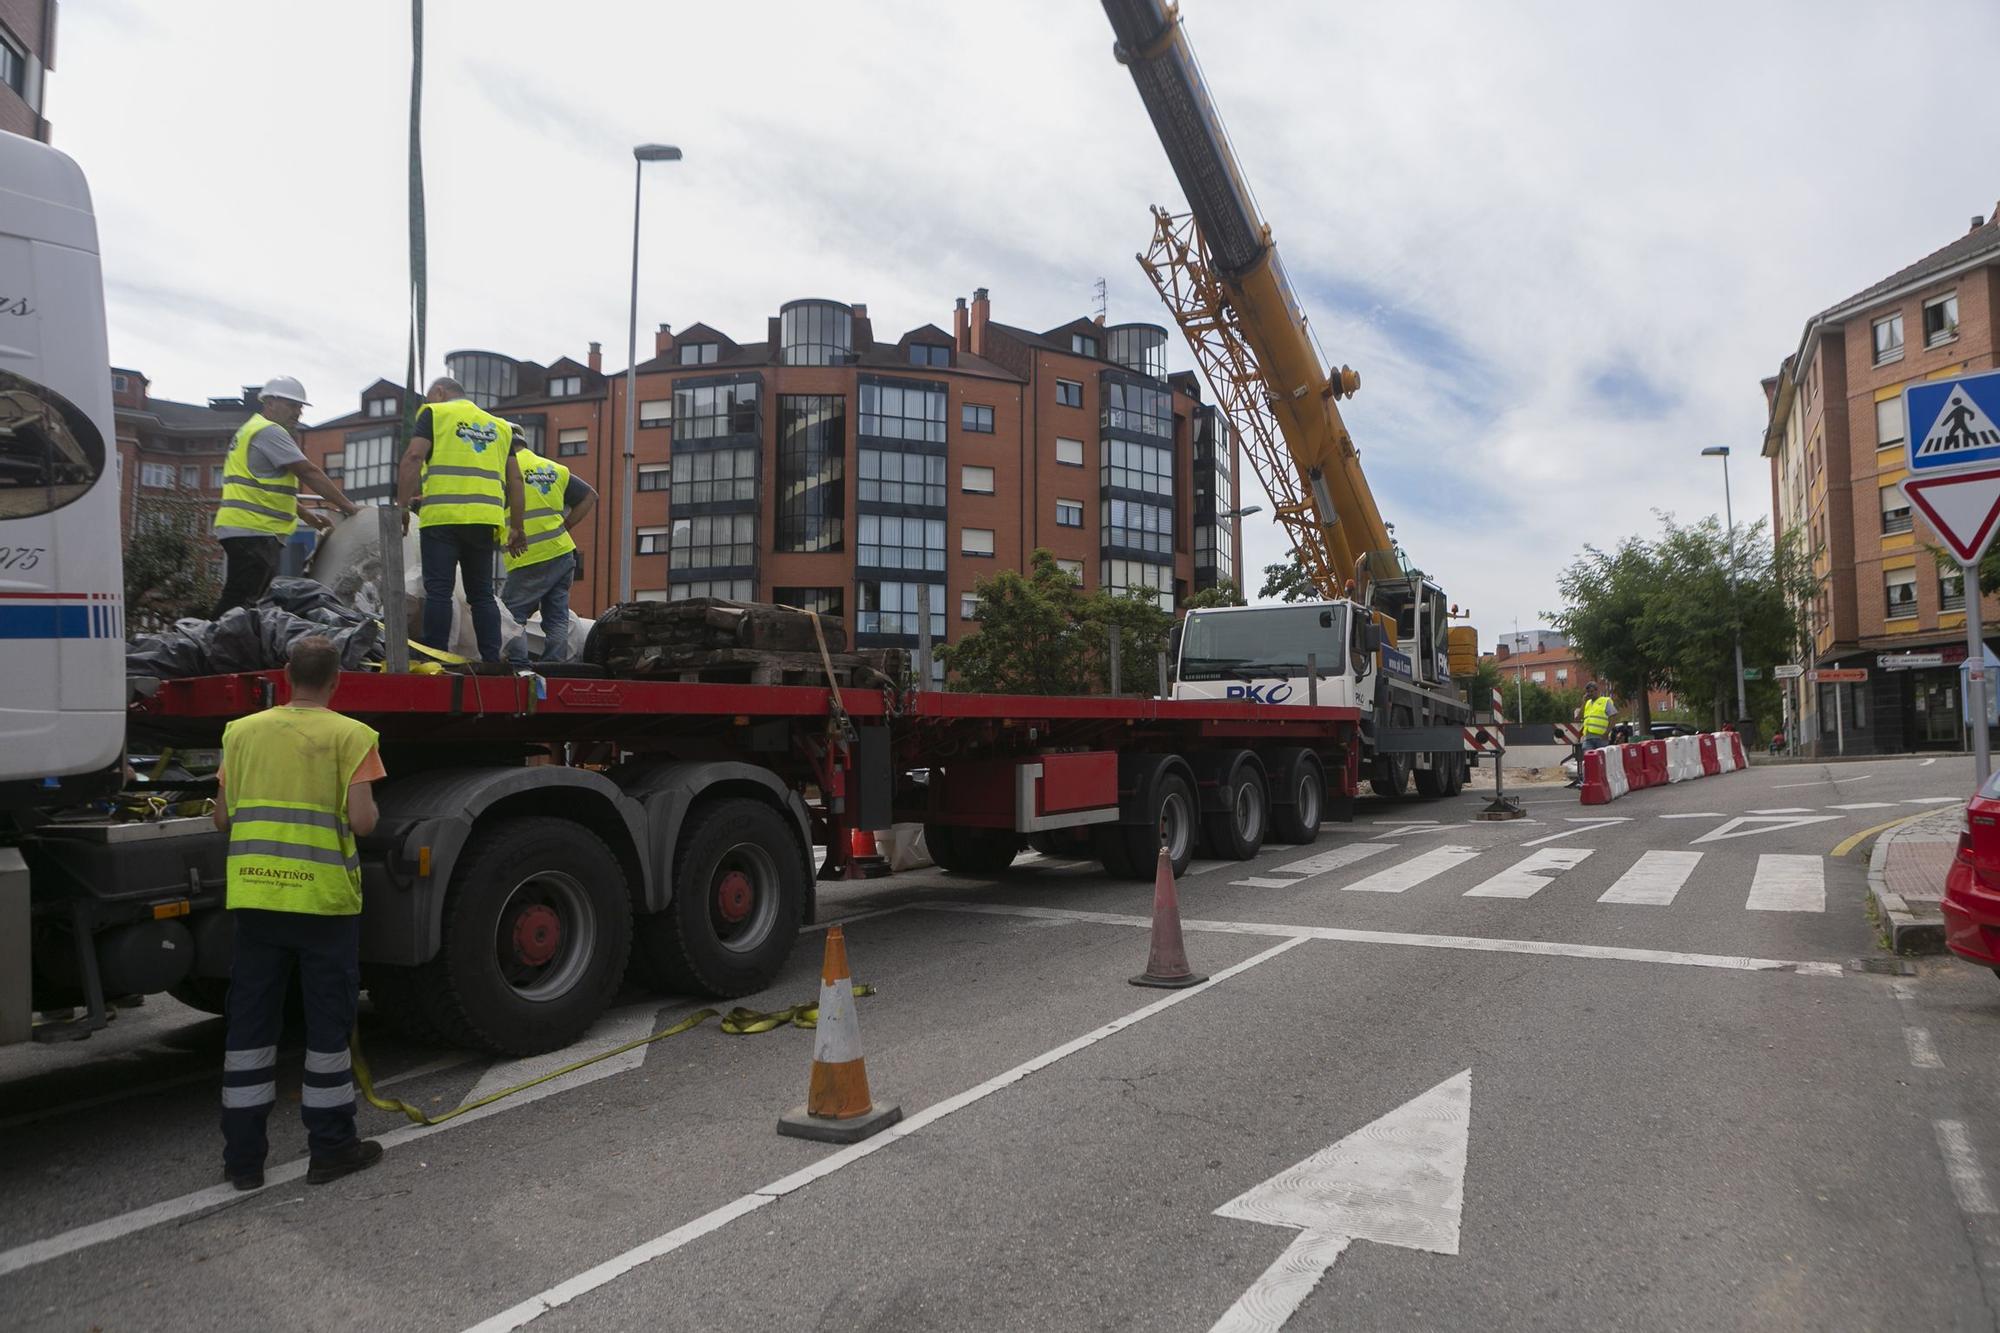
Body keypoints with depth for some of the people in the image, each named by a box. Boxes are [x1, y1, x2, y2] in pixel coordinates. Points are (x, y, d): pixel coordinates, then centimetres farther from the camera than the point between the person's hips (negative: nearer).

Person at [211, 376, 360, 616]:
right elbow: (309, 473, -13)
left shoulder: (250, 430, 25)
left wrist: (305, 514, 21)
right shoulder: (269, 431, -9)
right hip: (251, 532, -11)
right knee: (239, 600, -12)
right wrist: (348, 506, -11)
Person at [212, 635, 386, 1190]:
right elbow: (361, 821, -14)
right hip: (325, 897, -4)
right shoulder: (350, 736, -7)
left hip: (253, 898, 4)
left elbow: (222, 818, 8)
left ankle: (242, 1155, 19)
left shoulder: (242, 731, 5)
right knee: (328, 1021, 7)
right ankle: (331, 1147, 15)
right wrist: (364, 819, 7)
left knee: (250, 1023, 12)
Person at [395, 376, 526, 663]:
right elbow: (514, 479, 17)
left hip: (442, 517, -4)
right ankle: (492, 661, 2)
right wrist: (516, 527, 19)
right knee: (481, 593, 8)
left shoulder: (434, 413, 10)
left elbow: (414, 457, -4)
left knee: (438, 591, -4)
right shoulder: (500, 426, 22)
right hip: (483, 520, 4)